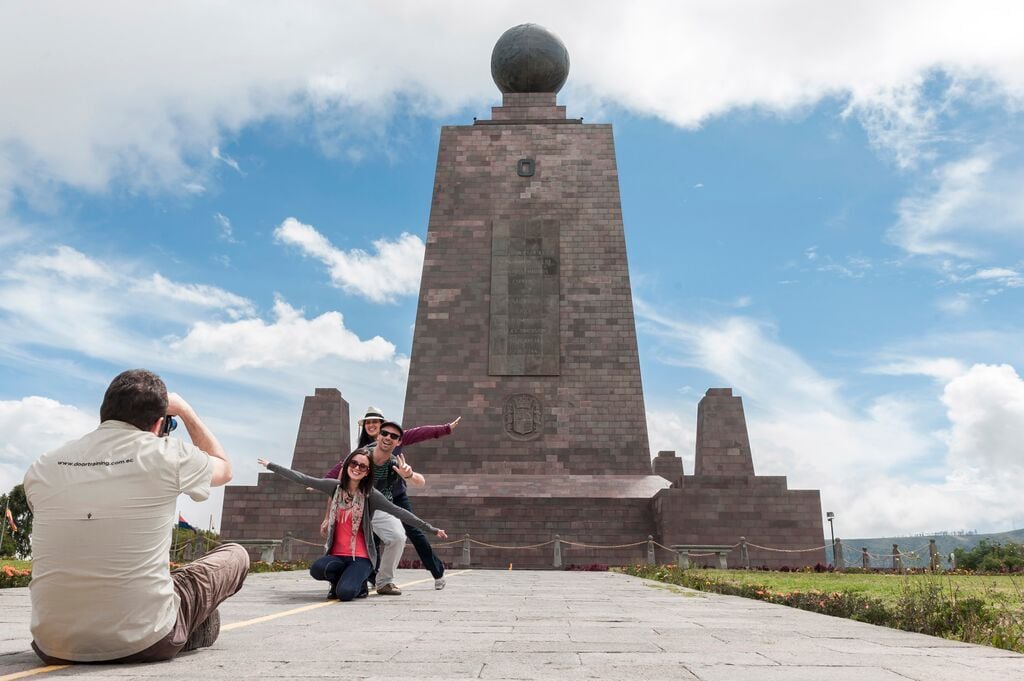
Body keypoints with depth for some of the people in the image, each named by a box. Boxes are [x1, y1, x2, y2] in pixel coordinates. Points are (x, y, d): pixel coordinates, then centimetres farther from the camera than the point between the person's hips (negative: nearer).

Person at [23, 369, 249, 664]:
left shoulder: (41, 467, -1)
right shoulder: (169, 455, -11)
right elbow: (224, 467, 13)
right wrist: (186, 412, 20)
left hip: (55, 647, 4)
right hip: (144, 643, -4)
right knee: (235, 554, 17)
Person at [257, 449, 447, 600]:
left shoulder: (371, 495, -7)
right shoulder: (335, 486, 3)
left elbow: (400, 513, -11)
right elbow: (302, 478, 5)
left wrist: (431, 529, -15)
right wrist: (271, 466, 6)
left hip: (361, 557, -3)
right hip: (337, 554, 3)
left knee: (345, 593, -28)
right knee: (317, 569, -29)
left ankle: (358, 581, 10)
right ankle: (341, 578, 7)